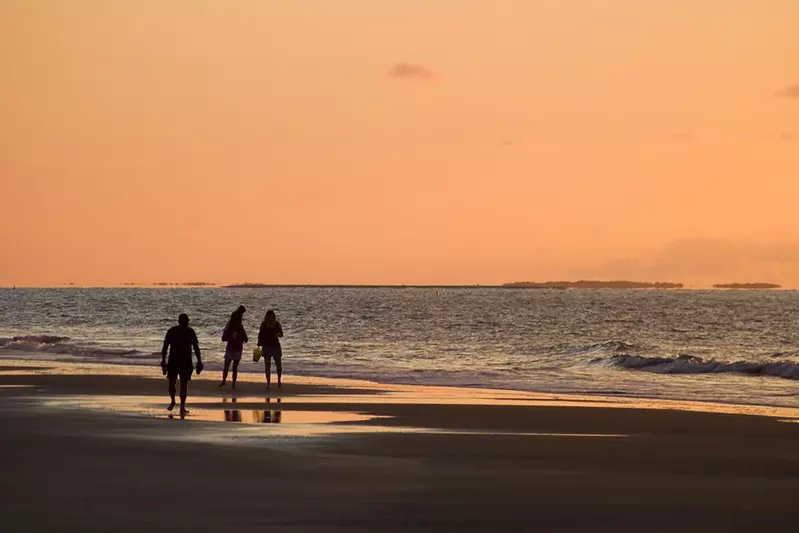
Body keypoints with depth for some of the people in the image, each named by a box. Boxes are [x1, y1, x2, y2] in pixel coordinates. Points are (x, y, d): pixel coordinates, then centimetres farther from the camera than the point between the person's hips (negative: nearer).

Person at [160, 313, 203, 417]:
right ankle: (172, 401, 20)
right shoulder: (172, 331, -3)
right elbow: (165, 347, -1)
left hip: (186, 362, 1)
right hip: (173, 361, -1)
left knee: (184, 384, 0)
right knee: (171, 383, -7)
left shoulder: (190, 332, 2)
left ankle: (182, 407, 5)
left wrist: (199, 361, 4)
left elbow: (196, 347, 8)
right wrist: (163, 361, -7)